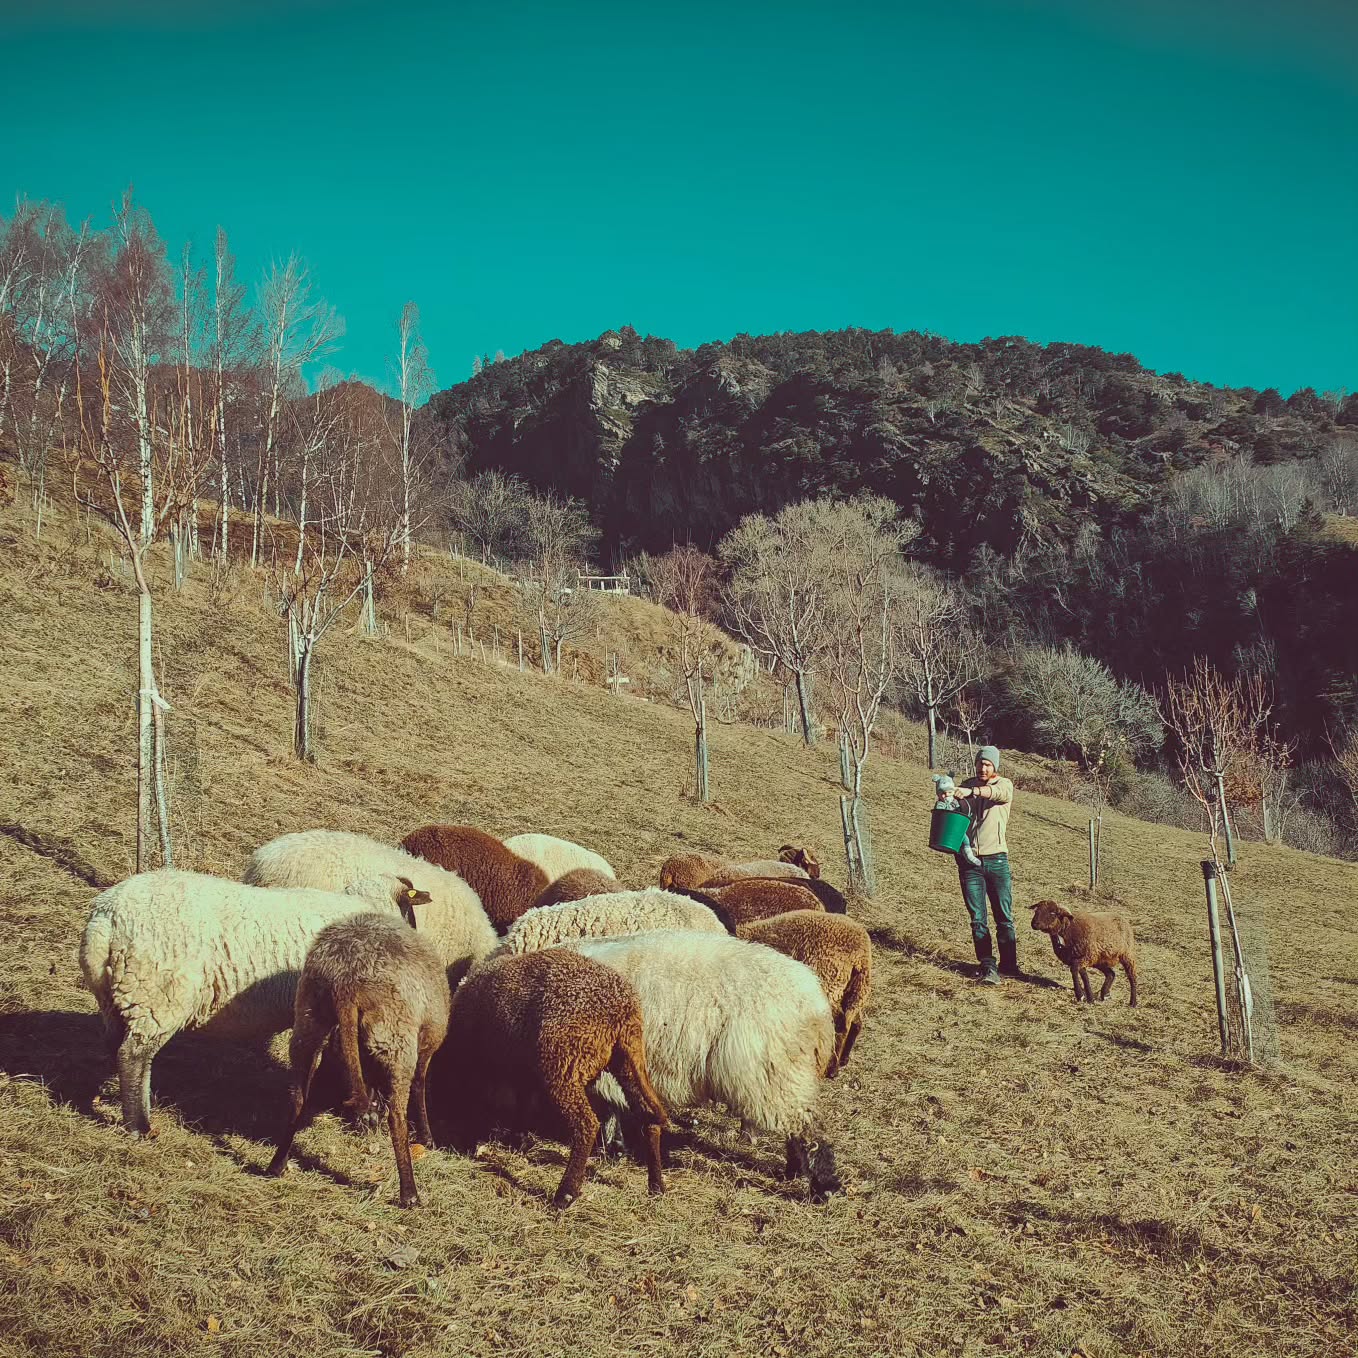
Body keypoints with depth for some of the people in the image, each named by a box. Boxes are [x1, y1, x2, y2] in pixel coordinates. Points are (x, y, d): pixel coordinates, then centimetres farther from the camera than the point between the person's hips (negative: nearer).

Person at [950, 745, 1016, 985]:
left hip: (996, 859, -2)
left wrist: (970, 792, -43)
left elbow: (996, 792, -24)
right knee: (978, 919, 0)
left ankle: (1009, 965, 13)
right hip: (969, 861, 2)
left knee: (1004, 917, 3)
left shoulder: (1004, 785, 1)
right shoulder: (967, 786, 12)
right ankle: (987, 967, 1)